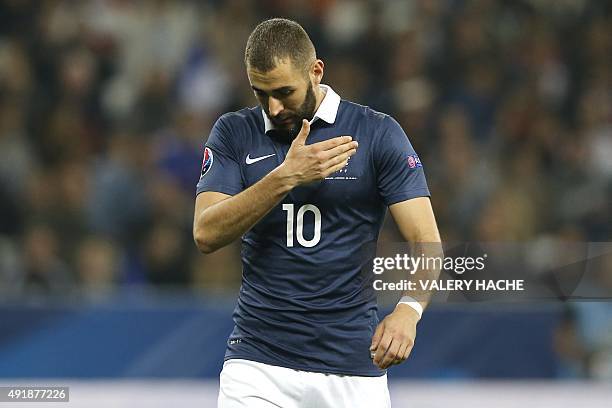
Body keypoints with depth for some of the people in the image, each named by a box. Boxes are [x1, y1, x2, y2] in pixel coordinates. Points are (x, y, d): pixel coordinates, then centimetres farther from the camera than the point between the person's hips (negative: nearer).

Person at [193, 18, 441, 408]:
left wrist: (408, 310, -26)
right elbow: (206, 234, -7)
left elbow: (427, 243, -6)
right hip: (258, 358, 1)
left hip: (353, 363, -1)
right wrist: (286, 177, -18)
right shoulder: (234, 133, 5)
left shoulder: (378, 133, -1)